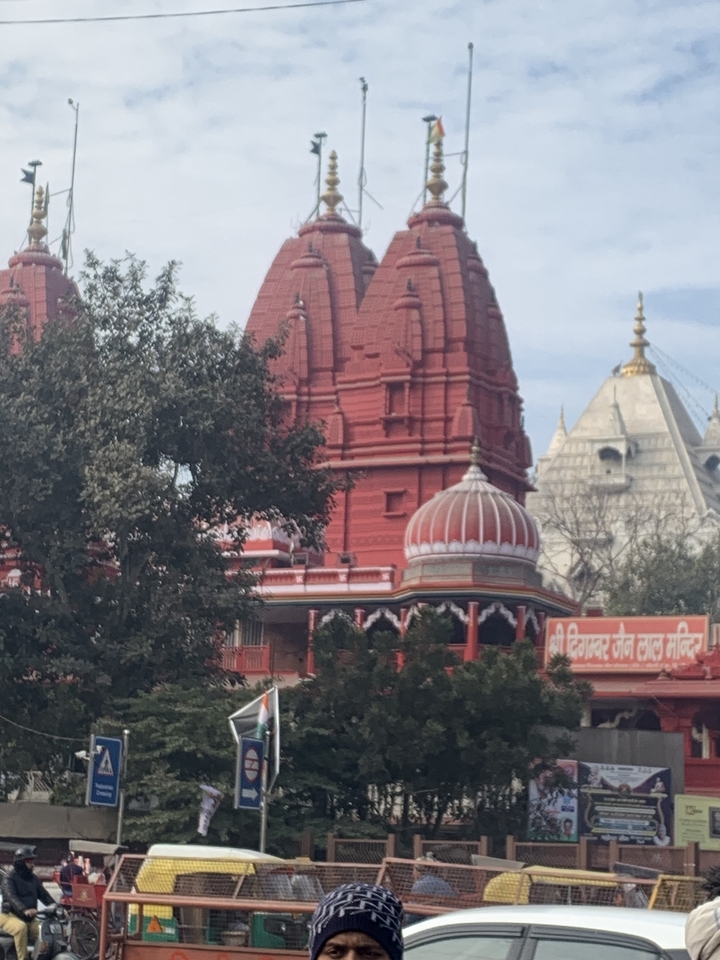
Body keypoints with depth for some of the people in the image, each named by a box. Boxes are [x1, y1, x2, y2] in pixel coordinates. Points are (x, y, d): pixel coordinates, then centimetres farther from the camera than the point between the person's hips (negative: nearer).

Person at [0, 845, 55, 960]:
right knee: (21, 927, -36)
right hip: (10, 916, -6)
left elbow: (44, 895, 11)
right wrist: (24, 910, -44)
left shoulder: (33, 878, 14)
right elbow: (11, 897, -25)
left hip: (29, 919, 6)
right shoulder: (10, 878, -9)